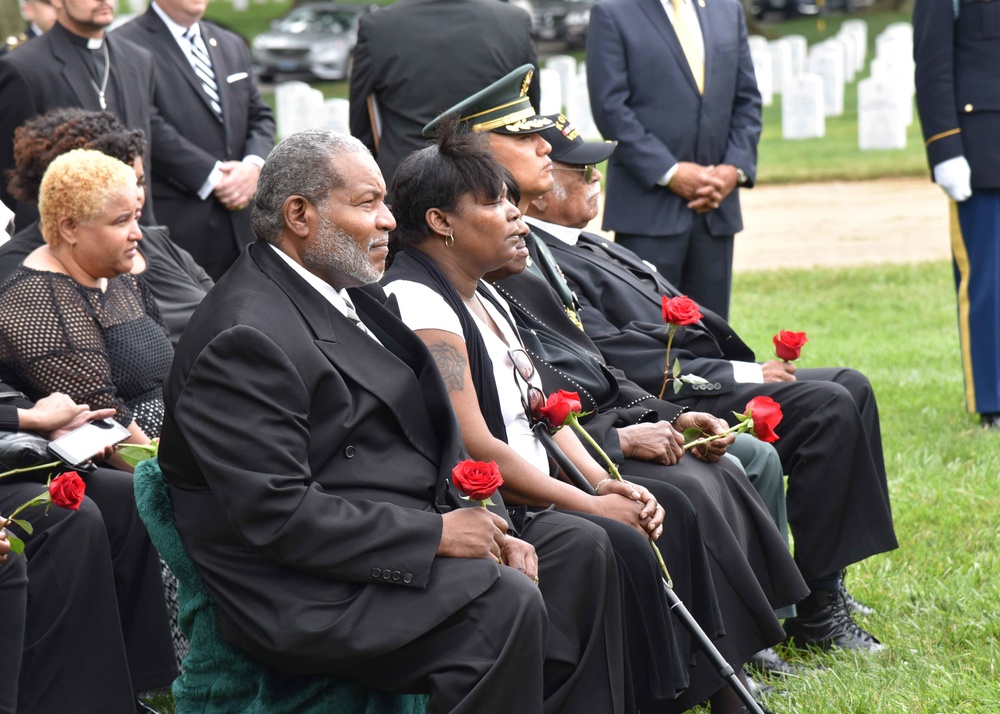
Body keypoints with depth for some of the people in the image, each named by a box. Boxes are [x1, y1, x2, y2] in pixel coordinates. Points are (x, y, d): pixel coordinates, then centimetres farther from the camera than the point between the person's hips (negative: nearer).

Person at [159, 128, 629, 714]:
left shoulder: (350, 295, 15)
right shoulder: (244, 339, -17)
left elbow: (428, 441, 19)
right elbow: (276, 513, -23)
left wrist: (483, 524, 1)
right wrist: (434, 534, -20)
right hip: (308, 594, -10)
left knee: (580, 550, 4)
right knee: (504, 601, -27)